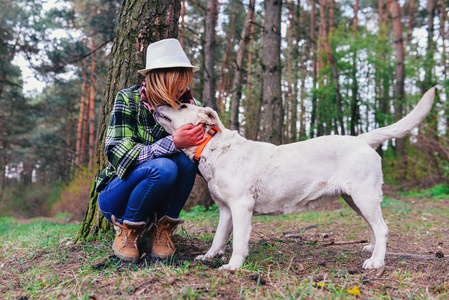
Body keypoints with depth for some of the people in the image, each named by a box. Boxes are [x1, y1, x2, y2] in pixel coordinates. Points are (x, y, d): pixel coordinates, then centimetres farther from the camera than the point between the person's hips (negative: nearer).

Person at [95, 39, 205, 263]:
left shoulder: (189, 106, -6)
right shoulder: (128, 100, -15)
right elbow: (117, 154, -25)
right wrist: (173, 143, -37)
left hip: (161, 199, 3)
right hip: (116, 194, -3)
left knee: (184, 159, -28)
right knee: (162, 167, -34)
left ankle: (163, 229, -8)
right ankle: (127, 229, -7)